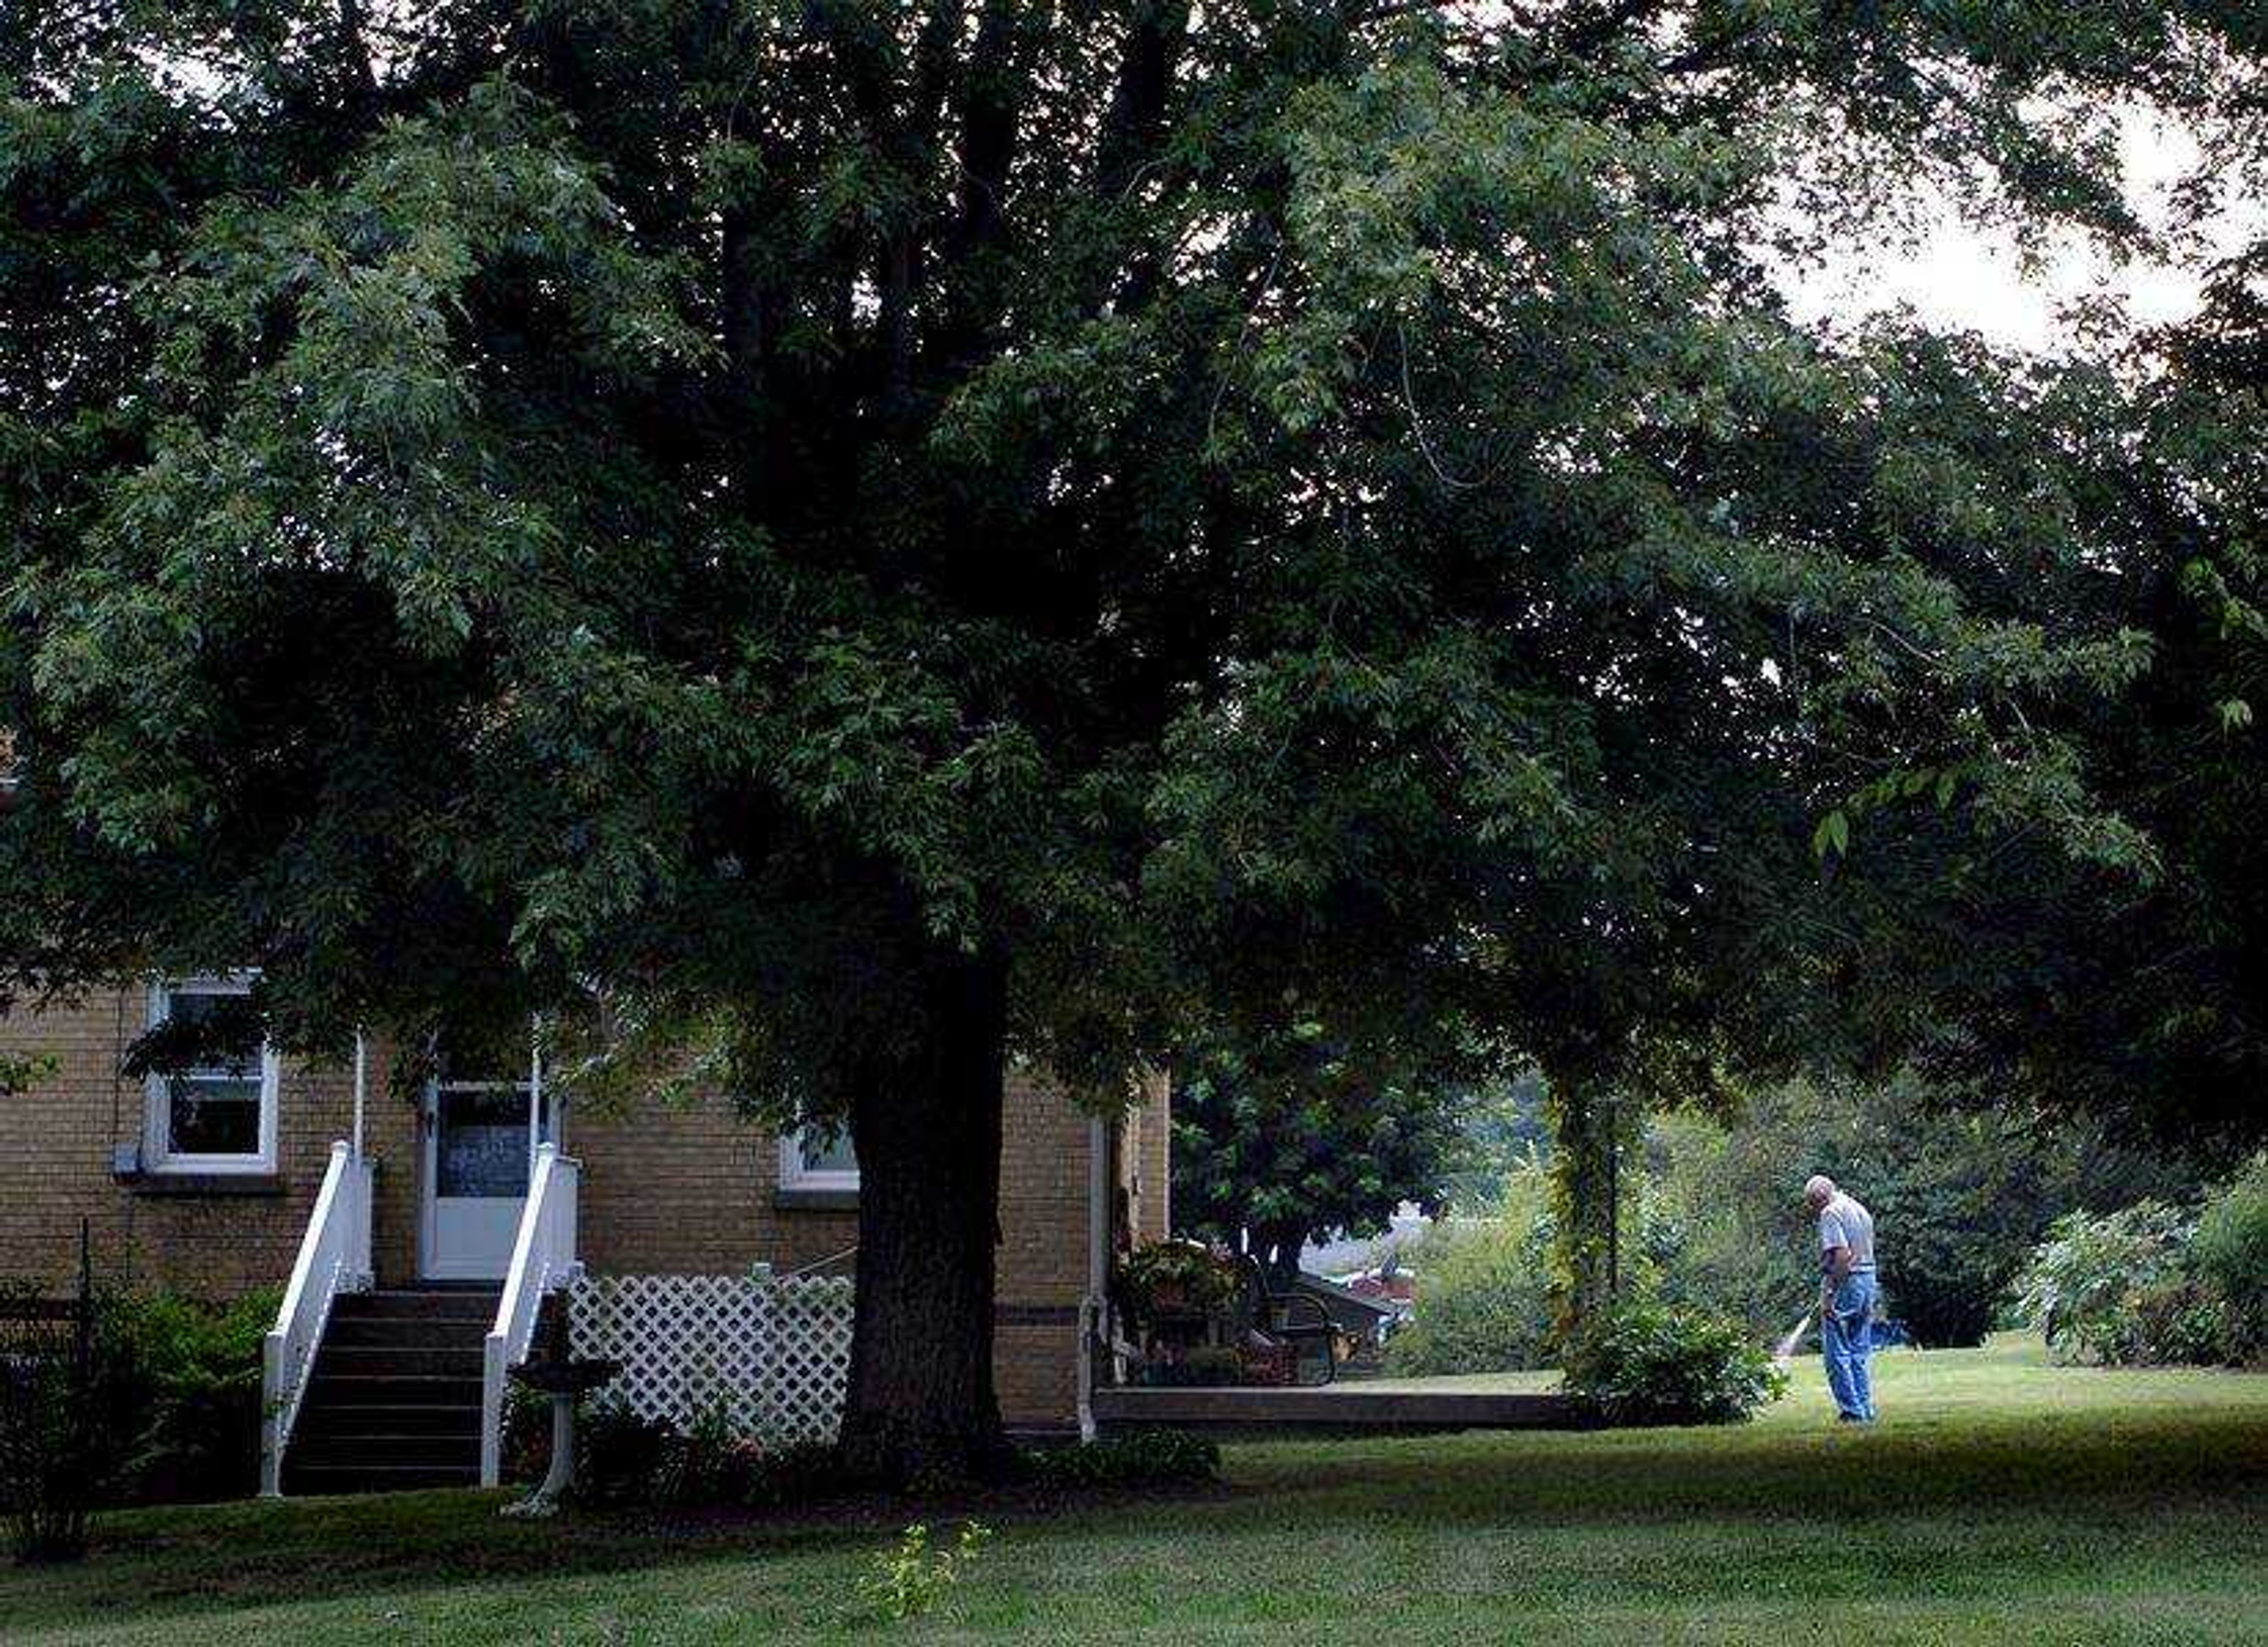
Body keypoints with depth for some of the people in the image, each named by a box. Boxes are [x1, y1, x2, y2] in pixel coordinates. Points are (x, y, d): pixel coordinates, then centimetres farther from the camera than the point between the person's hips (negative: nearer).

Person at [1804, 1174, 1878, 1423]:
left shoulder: (1831, 1213, -11)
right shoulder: (1861, 1211, 17)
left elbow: (1842, 1255, -21)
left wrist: (1829, 1294, -20)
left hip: (1846, 1281, -9)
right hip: (1868, 1279, 9)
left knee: (1837, 1353, -4)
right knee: (1859, 1353, 13)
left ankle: (1852, 1411, -7)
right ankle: (1866, 1410, 12)